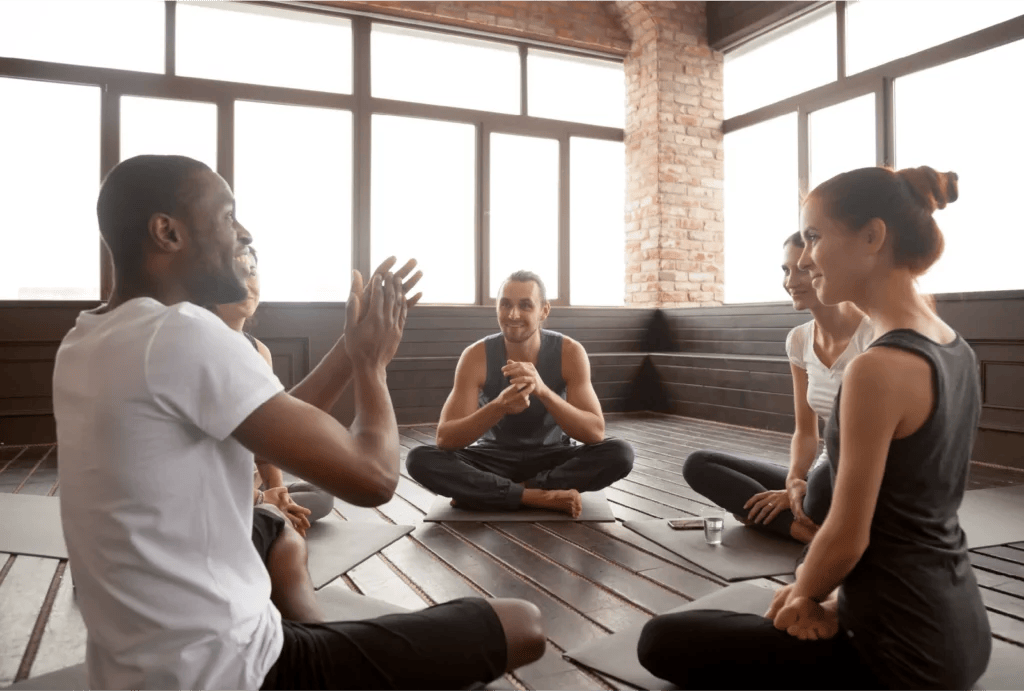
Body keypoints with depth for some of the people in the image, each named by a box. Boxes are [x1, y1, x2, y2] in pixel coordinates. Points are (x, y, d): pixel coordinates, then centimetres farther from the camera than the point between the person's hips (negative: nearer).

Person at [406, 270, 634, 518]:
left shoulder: (569, 352, -16)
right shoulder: (476, 356, -17)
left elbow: (595, 432, -24)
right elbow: (444, 438, -23)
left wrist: (543, 391, -41)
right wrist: (498, 407, -42)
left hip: (552, 458, 1)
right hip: (494, 459, 0)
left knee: (620, 454, -28)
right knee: (419, 459, -26)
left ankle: (486, 492, -22)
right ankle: (540, 497, -26)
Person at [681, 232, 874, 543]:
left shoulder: (874, 337, -15)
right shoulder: (799, 340, 4)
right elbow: (805, 432, 7)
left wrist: (802, 489, -16)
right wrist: (794, 482, -13)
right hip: (824, 480, 8)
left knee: (830, 478, -44)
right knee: (698, 465, -6)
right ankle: (815, 530, -17)